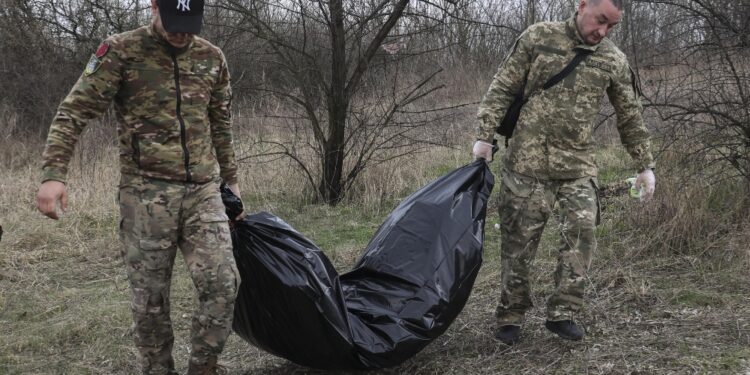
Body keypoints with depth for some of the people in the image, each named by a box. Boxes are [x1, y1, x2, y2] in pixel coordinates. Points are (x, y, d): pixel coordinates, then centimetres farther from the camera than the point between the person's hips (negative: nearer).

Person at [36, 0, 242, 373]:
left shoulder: (212, 58, 9)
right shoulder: (121, 51, -4)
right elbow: (74, 111, -8)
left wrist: (230, 178, 25)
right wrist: (53, 173, -19)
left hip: (203, 191, 3)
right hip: (146, 194, -3)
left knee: (222, 282, -8)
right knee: (150, 296, 2)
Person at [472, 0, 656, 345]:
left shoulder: (614, 61, 6)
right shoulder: (538, 37, 0)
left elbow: (630, 117, 15)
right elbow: (502, 88, 0)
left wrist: (644, 164, 14)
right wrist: (485, 135, -7)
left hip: (578, 165, 2)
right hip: (528, 161, -2)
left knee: (581, 230, -12)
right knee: (518, 239, 1)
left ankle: (562, 313, 0)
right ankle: (510, 317, 14)